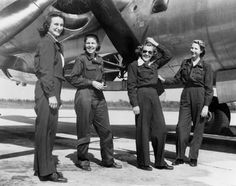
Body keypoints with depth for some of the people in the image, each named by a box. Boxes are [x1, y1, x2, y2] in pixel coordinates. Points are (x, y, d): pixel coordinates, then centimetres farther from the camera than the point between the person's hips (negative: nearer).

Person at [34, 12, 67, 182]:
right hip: (47, 90, -10)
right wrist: (51, 94, -21)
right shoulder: (47, 42, -7)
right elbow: (45, 70, -16)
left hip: (53, 90, 10)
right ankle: (47, 171, -2)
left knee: (48, 130, 12)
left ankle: (40, 167, 20)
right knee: (46, 129, -7)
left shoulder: (56, 44, 22)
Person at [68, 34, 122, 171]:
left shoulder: (100, 60, 15)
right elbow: (73, 78, -8)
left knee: (106, 130, 7)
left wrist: (102, 84, 3)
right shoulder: (81, 59, -3)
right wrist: (92, 82, -13)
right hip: (85, 96, -6)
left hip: (99, 97, 6)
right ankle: (83, 160, 16)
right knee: (84, 130, 1)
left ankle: (108, 160, 18)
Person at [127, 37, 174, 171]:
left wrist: (156, 44, 12)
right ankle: (143, 162, 10)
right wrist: (134, 104, -12)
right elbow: (131, 86, -5)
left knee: (161, 129, 4)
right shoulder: (134, 65, 1)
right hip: (141, 96, -6)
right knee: (143, 130, -1)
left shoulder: (154, 64, 16)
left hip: (155, 97, 6)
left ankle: (160, 161, 15)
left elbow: (168, 56, 16)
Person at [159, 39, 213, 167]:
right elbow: (177, 79, 14)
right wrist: (164, 80, -2)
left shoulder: (206, 67, -3)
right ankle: (180, 157, 9)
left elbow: (209, 88, -6)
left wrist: (206, 106, -12)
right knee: (181, 127, -2)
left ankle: (193, 157, 14)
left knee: (198, 128, 3)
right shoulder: (185, 63, 10)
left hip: (200, 97, -4)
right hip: (186, 96, 4)